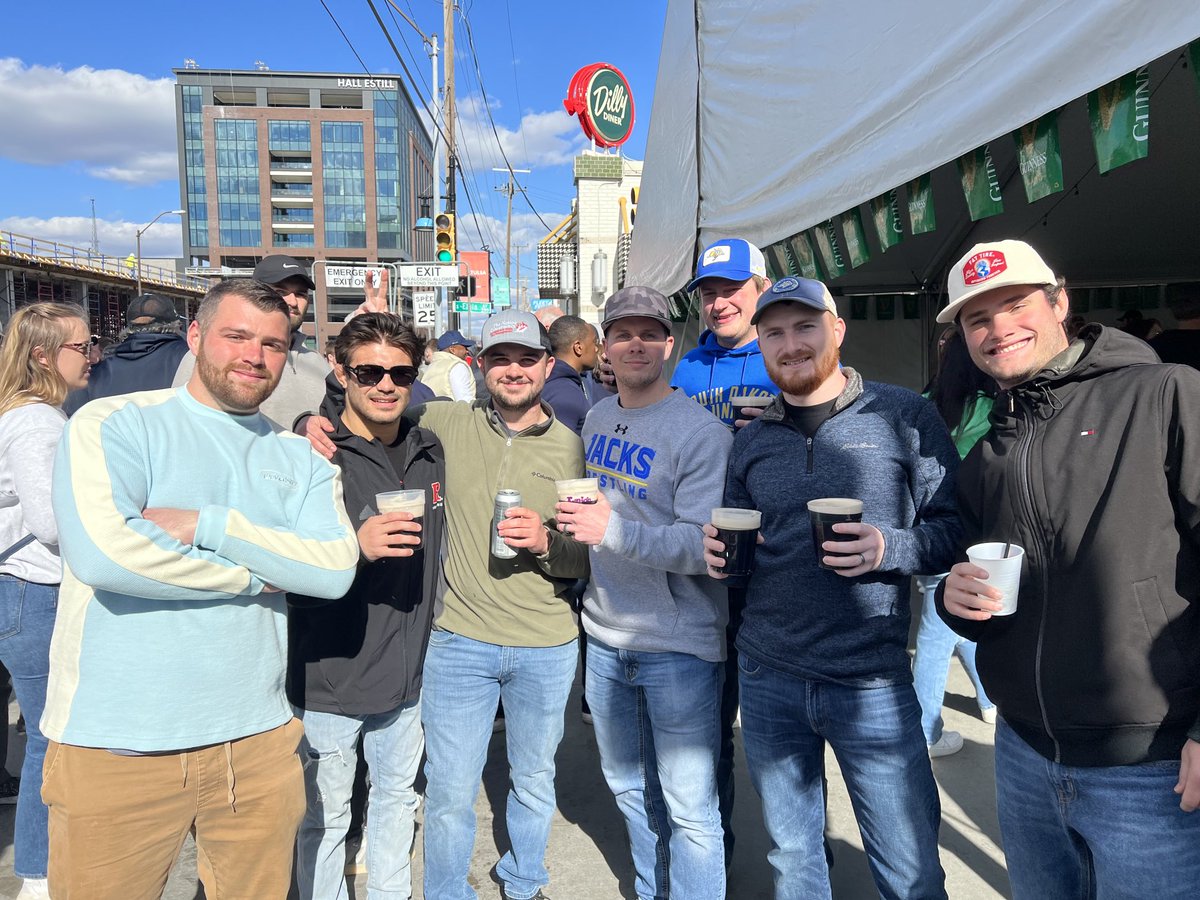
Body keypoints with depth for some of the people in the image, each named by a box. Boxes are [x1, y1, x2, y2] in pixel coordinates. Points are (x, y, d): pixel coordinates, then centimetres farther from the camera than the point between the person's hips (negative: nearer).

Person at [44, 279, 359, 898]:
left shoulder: (299, 459, 8)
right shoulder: (115, 424, -4)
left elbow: (336, 569, -7)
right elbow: (100, 551, -22)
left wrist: (211, 524, -17)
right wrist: (259, 572, -11)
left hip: (257, 742, 4)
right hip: (115, 751, -3)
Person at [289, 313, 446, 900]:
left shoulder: (428, 451, 4)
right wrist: (355, 546, -31)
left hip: (405, 674, 6)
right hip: (329, 678, -5)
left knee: (398, 797, 23)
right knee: (325, 818, 12)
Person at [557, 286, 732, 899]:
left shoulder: (701, 431, -15)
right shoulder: (597, 417, 7)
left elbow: (706, 544, -23)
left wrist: (615, 531, -33)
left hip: (678, 643, -7)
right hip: (605, 634, 7)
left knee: (688, 808, 2)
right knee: (628, 786, 23)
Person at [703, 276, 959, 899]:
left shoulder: (904, 416, -3)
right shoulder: (749, 442, 8)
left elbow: (956, 527, -3)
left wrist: (888, 549, -21)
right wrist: (718, 552, -5)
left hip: (871, 682, -3)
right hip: (767, 679, 4)